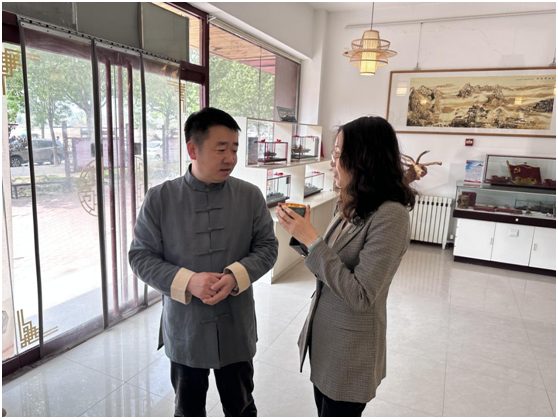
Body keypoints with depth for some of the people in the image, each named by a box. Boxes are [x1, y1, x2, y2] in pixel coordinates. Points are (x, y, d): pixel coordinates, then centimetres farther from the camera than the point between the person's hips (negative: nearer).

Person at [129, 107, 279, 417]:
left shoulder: (250, 196, -6)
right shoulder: (160, 199, -9)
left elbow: (267, 246, -2)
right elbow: (141, 256, -6)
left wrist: (235, 276, -21)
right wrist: (187, 282, -22)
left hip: (237, 328, 1)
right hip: (184, 329, 0)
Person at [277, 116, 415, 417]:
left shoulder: (389, 216, -25)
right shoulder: (350, 206, 1)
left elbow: (360, 296, -26)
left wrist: (311, 239, -26)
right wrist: (302, 233, -8)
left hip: (350, 350, -7)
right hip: (323, 335, 7)